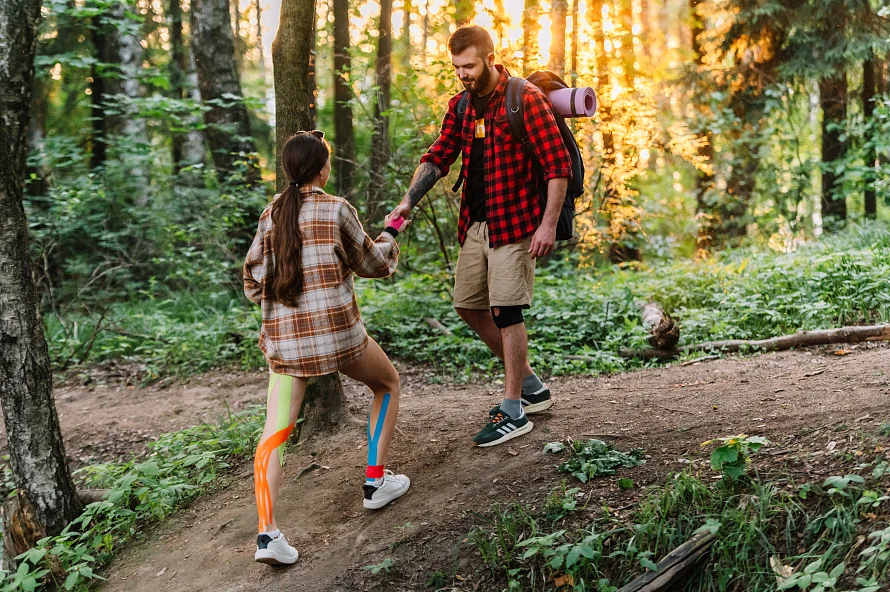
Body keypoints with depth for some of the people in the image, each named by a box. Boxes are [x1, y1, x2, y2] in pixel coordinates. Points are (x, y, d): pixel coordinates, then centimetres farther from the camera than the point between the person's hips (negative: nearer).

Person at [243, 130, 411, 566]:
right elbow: (374, 264, 9)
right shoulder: (337, 210, -5)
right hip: (336, 331, -3)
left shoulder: (270, 215, 7)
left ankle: (267, 532, -11)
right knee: (388, 384, 23)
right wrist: (390, 233, 28)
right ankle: (376, 481, 23)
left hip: (282, 335, 4)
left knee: (275, 432, 3)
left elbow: (253, 285, 10)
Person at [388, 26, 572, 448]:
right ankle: (530, 385, 26)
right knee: (469, 306, 12)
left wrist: (549, 224, -18)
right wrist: (409, 200, -9)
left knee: (506, 310, -8)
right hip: (475, 223, 8)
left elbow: (558, 165, -13)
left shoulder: (525, 99, -11)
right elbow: (438, 157, 7)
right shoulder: (460, 106, 10)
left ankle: (513, 412, 2)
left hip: (514, 222, -8)